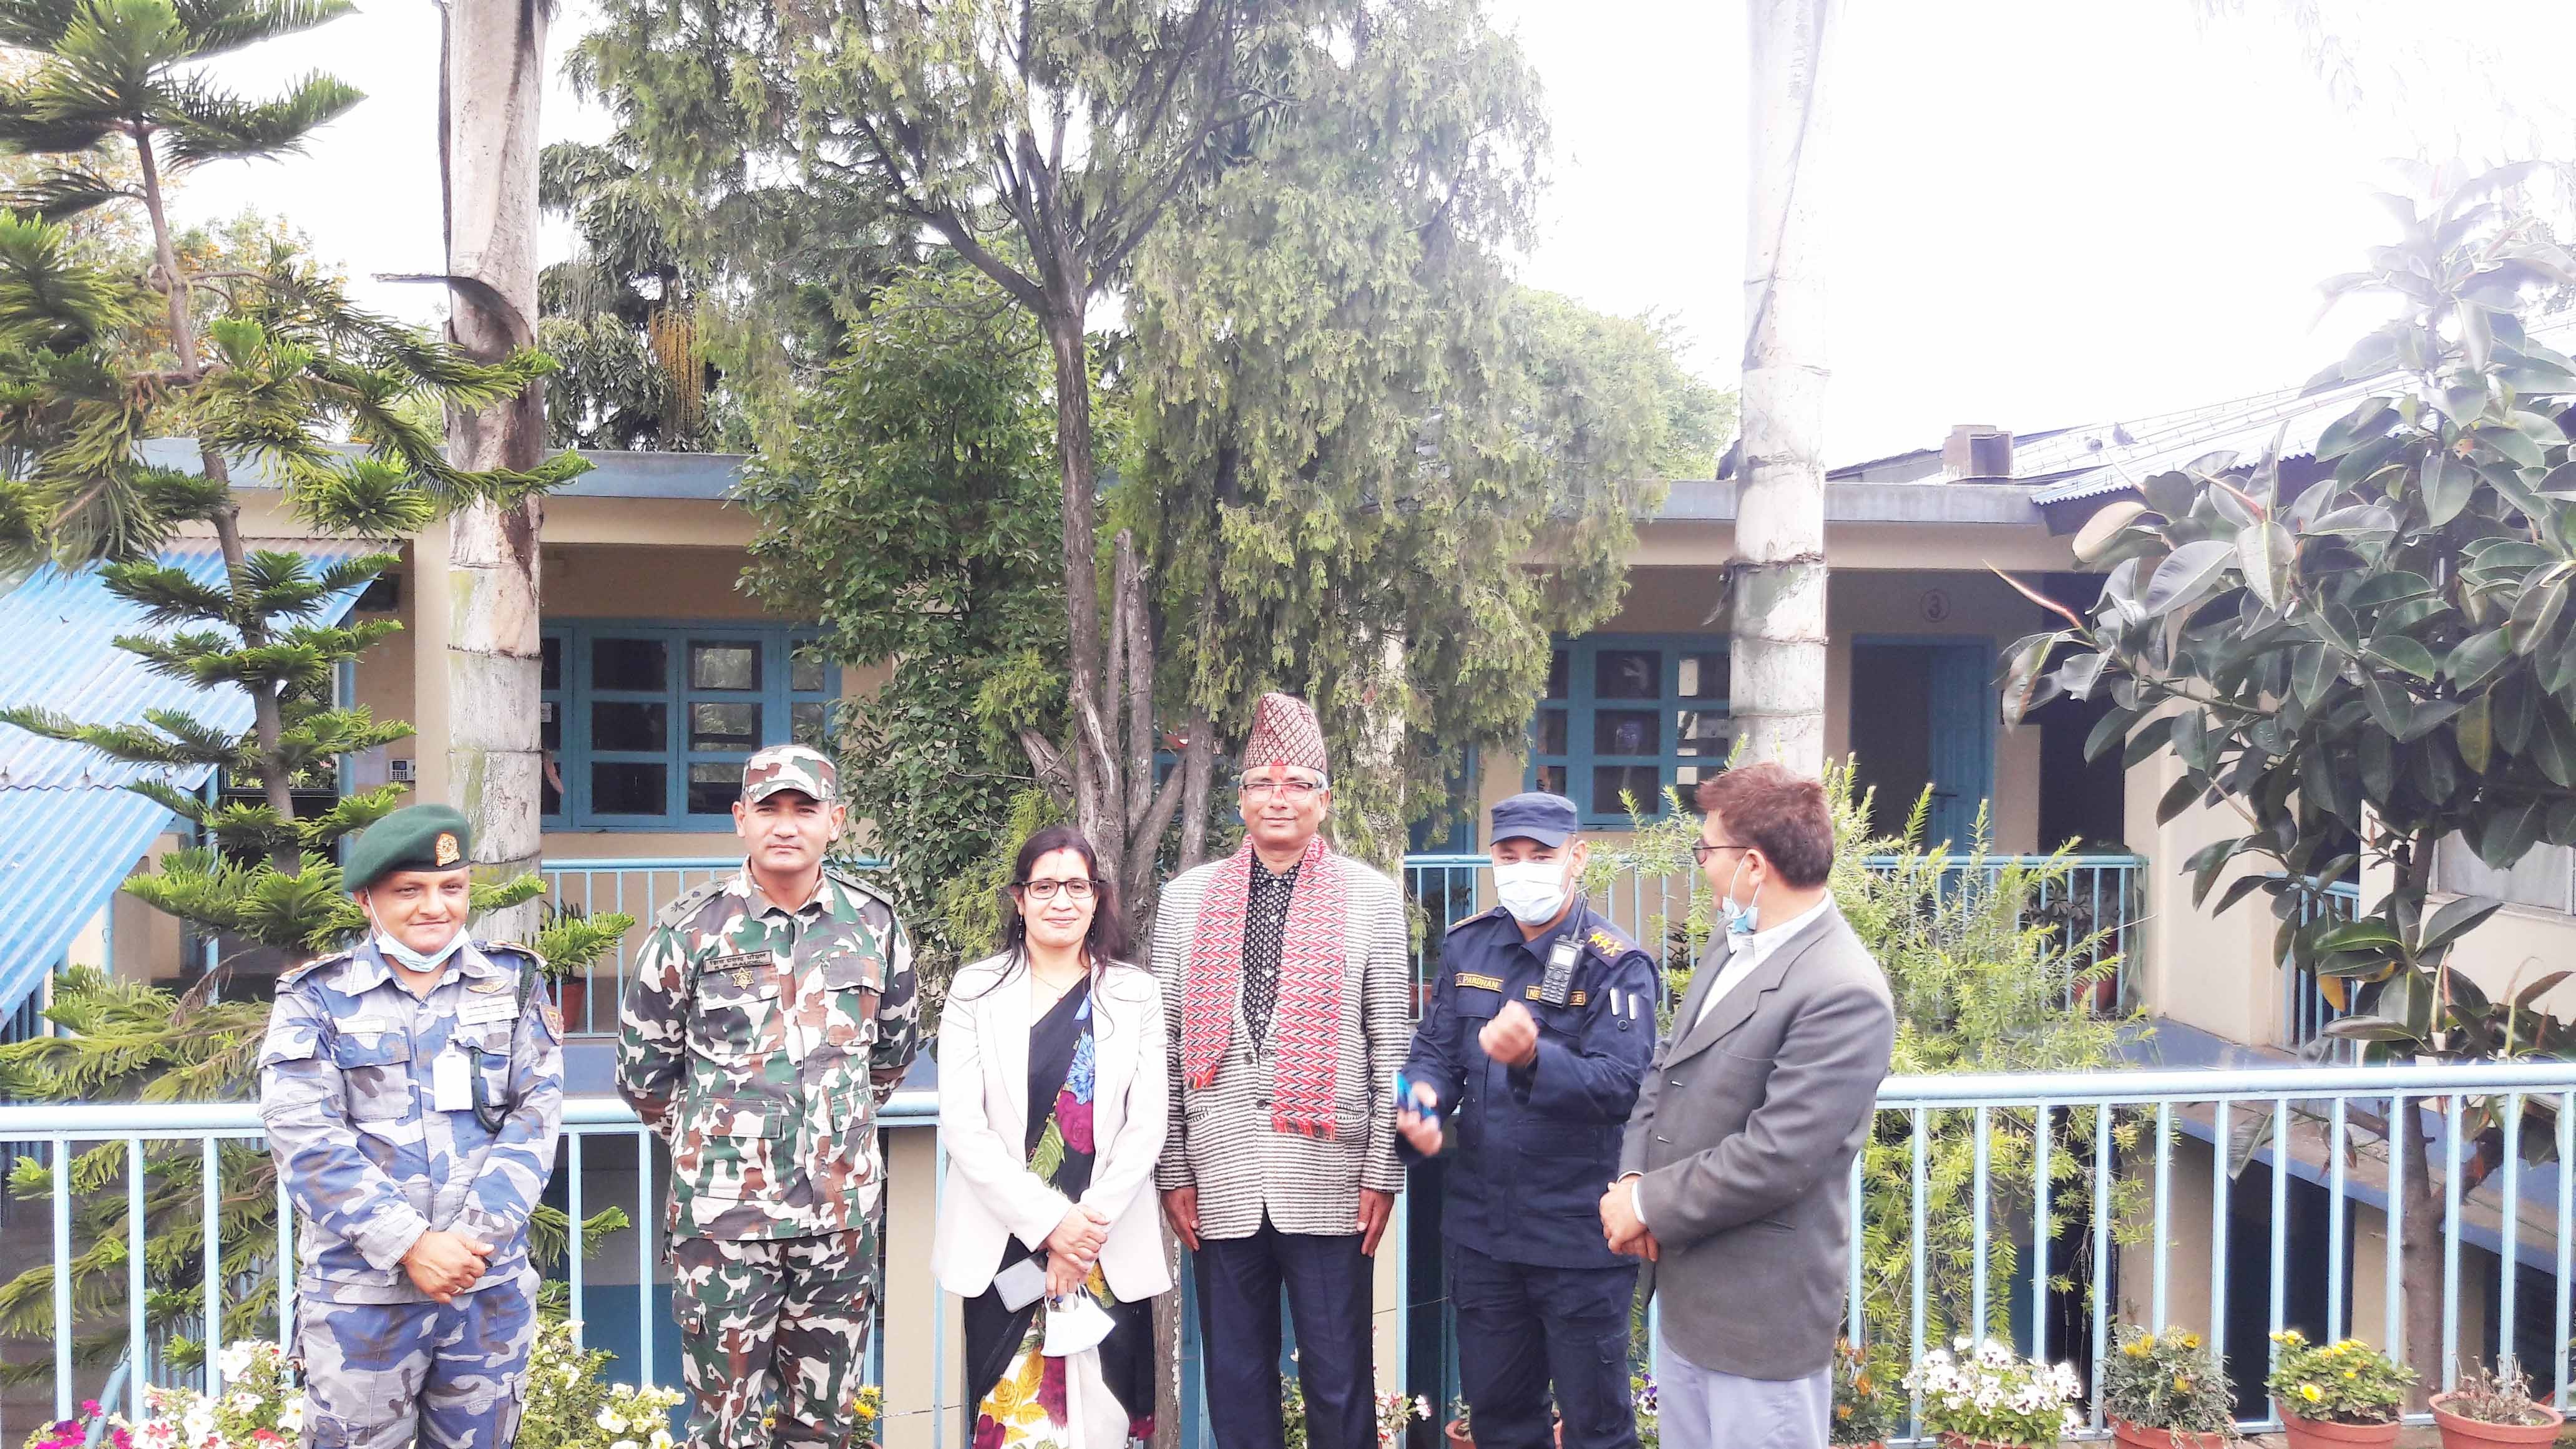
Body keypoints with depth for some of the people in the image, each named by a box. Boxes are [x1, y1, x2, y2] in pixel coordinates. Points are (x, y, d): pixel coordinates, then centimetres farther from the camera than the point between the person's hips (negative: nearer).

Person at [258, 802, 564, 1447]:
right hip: (360, 1293, -2)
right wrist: (410, 1244, -17)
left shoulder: (512, 983, 4)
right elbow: (306, 1138, -9)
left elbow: (537, 1109, -3)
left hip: (492, 1284, 2)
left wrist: (478, 1234, -15)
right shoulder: (316, 998, -1)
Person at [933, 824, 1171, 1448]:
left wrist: (1088, 1228, -10)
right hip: (1002, 1245, 0)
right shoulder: (976, 992, 2)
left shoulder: (1136, 995, 5)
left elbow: (1146, 1125, 0)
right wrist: (1048, 1222, -12)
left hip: (1110, 1251, 1)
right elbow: (962, 1125, -5)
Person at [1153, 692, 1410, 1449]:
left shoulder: (1372, 897, 2)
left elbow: (1390, 1046, 2)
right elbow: (1167, 1045, 7)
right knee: (1236, 1384, 10)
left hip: (1328, 1178, -2)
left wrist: (1383, 1171, -2)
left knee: (1338, 1382, 4)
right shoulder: (1186, 898, 7)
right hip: (1220, 1180, 2)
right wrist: (1173, 1171, 4)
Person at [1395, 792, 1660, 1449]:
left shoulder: (1616, 964, -13)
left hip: (1579, 1235, -5)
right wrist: (1423, 1102, -16)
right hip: (1480, 1225, 5)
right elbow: (1435, 1049, 7)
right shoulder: (1467, 945, 4)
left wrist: (1532, 1058, -40)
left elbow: (1619, 1086, -22)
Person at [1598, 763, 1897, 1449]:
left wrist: (1649, 1205, -15)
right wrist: (1632, 1179, -6)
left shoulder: (1843, 991, -22)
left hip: (1761, 1312, -9)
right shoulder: (1733, 954, 9)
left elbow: (1777, 1156, -26)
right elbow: (1665, 1076, 12)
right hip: (1689, 1295, 9)